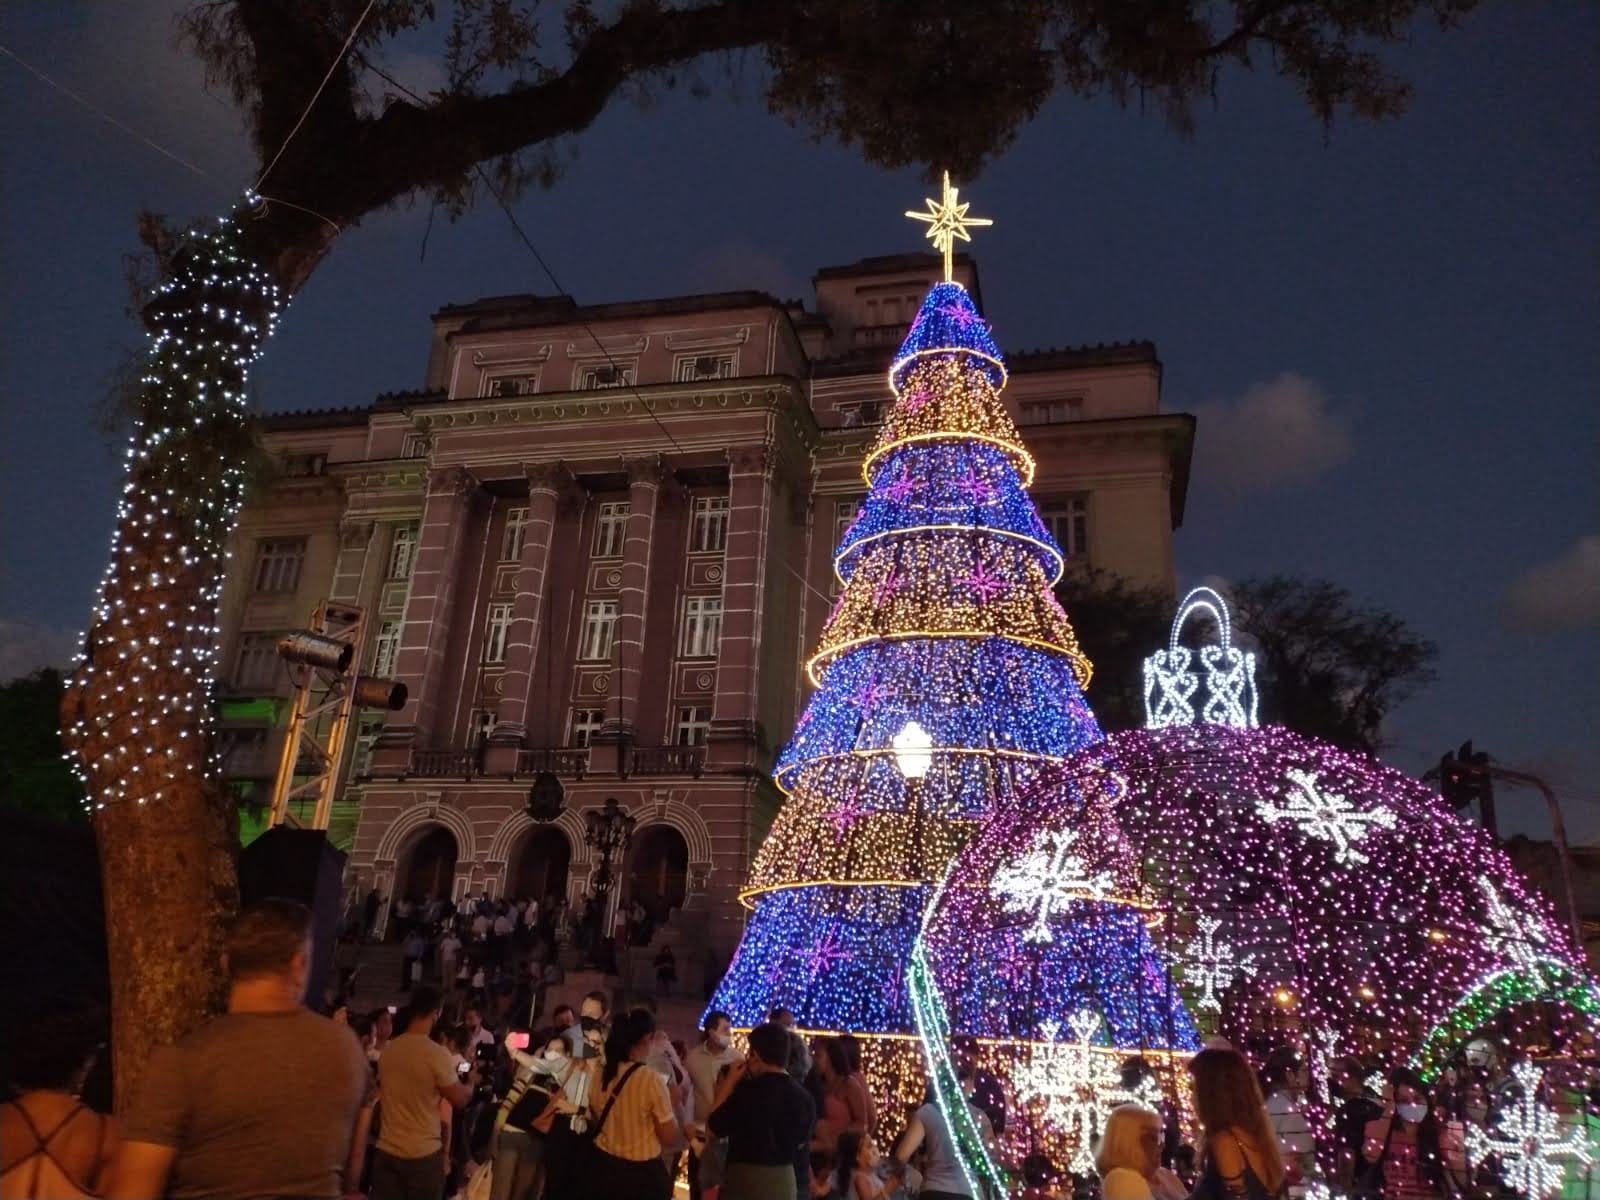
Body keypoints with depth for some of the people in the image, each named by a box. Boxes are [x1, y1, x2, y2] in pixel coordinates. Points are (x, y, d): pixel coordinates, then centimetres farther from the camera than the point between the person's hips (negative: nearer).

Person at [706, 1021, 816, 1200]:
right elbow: (801, 1142, 12)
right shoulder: (803, 1096, -1)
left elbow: (714, 1126, -4)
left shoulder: (748, 1090, -16)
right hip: (785, 1182, 5)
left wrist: (729, 1081, 1)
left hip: (745, 1181, -5)